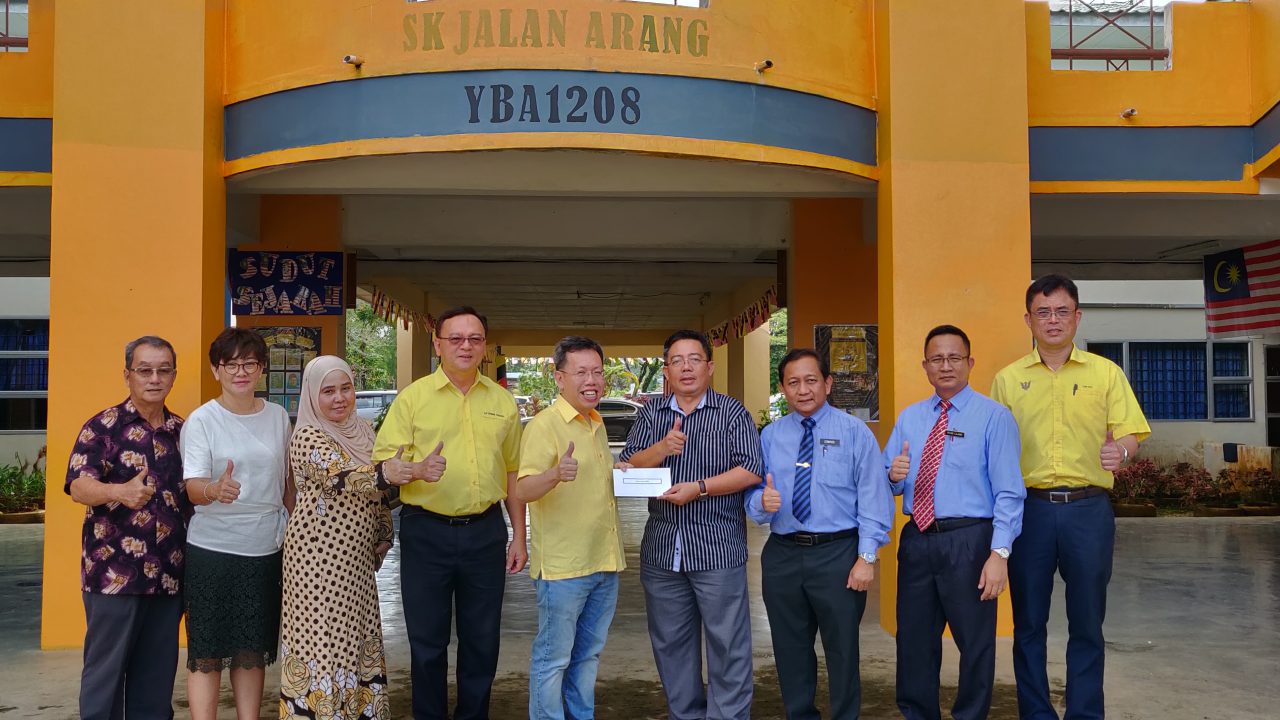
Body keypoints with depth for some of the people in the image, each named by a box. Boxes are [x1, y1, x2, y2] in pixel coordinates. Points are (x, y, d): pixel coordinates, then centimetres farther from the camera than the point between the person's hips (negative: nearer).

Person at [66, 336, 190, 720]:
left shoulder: (181, 431, 12)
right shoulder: (103, 427, -4)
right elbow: (79, 487, -17)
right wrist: (118, 492, -36)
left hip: (169, 574, 5)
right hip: (114, 572, -5)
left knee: (157, 674, 11)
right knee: (106, 671, 2)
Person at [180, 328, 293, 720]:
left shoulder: (278, 416, 6)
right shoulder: (201, 420, -6)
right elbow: (193, 486, -16)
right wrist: (215, 490, -38)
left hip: (266, 549, 4)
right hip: (212, 548, -3)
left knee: (253, 650, 11)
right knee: (208, 650, 0)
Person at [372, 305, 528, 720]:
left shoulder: (502, 402, 8)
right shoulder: (413, 397, -2)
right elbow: (382, 463, -5)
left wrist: (518, 537, 11)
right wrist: (417, 469, -26)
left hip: (485, 532, 3)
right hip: (426, 531, -2)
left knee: (482, 640, 11)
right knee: (427, 642, 7)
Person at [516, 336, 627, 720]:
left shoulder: (597, 424, 13)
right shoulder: (544, 424, -13)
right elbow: (524, 490, -22)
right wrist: (555, 475, -41)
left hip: (604, 560, 8)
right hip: (562, 565, -8)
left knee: (588, 655, 18)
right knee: (552, 659, 2)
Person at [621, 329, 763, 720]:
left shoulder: (732, 413, 0)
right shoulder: (650, 415, 10)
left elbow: (751, 470, -8)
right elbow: (627, 468, 3)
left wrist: (698, 488, -16)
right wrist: (662, 448, -16)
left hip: (718, 550, -4)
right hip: (661, 549, 4)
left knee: (727, 644, -1)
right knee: (670, 643, 13)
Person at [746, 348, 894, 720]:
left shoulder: (854, 432, -1)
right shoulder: (770, 435, 8)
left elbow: (873, 497, -6)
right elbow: (752, 495, 6)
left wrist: (866, 557, -13)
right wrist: (762, 502, -18)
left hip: (838, 554, -3)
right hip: (781, 554, 3)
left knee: (842, 649, 6)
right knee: (790, 649, 13)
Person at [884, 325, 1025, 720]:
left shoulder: (993, 416, -4)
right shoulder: (909, 417, 12)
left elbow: (1008, 492, -9)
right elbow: (890, 485, 14)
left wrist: (1000, 553, -18)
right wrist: (894, 475, -10)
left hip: (968, 541, -5)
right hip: (916, 540, 5)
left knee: (976, 643, 7)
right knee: (914, 642, 13)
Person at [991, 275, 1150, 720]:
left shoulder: (1105, 373, 5)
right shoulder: (1008, 379, 6)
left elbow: (1130, 433, 2)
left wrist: (1120, 450, -20)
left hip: (1088, 510, 0)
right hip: (1029, 509, 1)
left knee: (1087, 623, 6)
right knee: (1029, 622, 7)